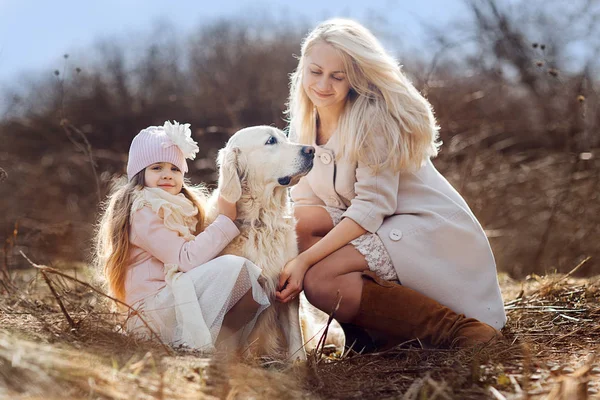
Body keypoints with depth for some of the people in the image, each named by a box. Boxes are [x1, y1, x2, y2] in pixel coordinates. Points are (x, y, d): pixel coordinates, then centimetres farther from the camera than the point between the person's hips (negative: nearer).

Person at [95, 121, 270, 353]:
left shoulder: (178, 209, 20)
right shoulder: (142, 212, -8)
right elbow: (186, 260, -17)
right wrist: (225, 220, -11)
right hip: (151, 313, -9)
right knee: (234, 266, -25)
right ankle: (199, 343, -19)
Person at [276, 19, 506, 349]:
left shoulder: (372, 116, -17)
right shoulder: (305, 123, 7)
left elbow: (372, 208, -22)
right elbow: (305, 202, 2)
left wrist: (305, 259, -28)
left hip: (431, 233, -8)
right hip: (375, 231, 8)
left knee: (320, 281, -26)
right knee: (299, 222, -15)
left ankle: (459, 330, -19)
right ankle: (366, 333, -5)